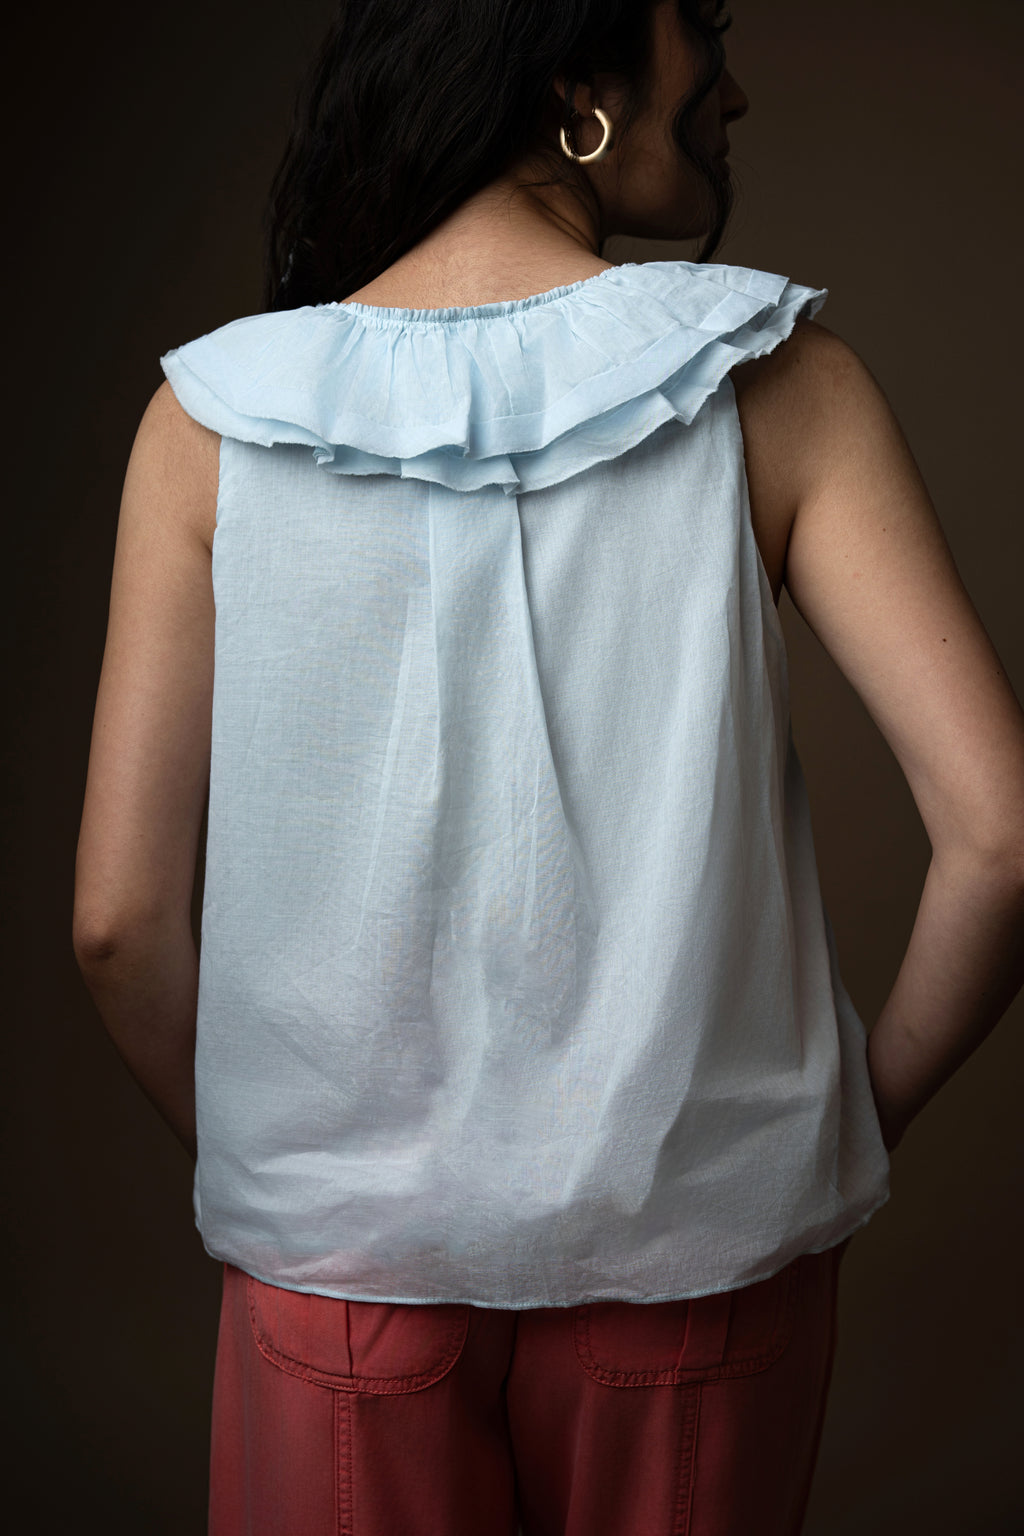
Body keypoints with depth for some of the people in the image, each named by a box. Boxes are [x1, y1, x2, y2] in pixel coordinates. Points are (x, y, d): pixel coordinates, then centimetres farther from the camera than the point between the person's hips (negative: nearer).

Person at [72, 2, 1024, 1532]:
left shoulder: (214, 418, -7)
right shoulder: (778, 384, -10)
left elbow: (121, 917, -8)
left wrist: (255, 1166, 9)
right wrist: (868, 1108, 2)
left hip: (349, 1258, 1)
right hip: (699, 1244, 0)